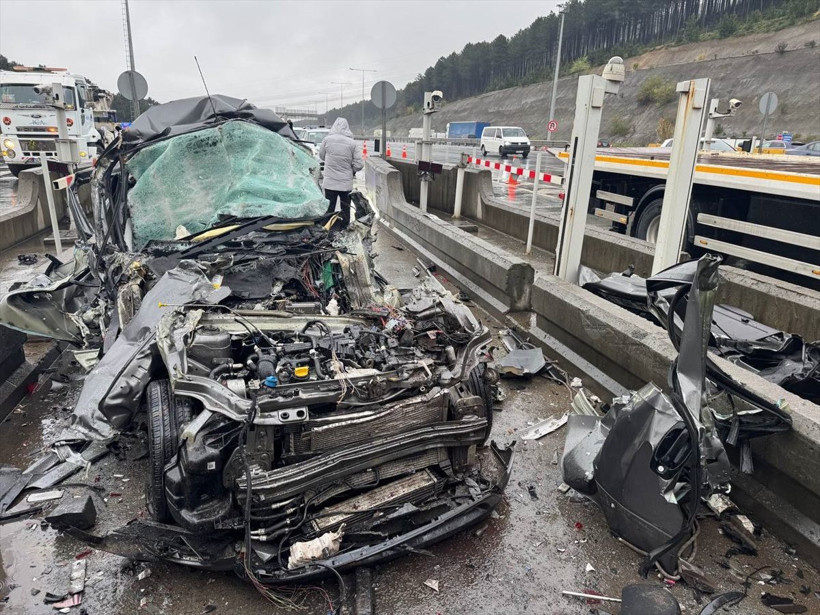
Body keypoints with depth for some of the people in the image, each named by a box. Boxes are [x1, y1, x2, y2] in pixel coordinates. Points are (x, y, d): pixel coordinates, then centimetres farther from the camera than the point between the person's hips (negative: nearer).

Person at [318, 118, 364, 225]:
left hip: (330, 182, 0)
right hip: (346, 183, 0)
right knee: (346, 209, 13)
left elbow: (321, 156, 9)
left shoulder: (327, 140, -6)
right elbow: (359, 164, -9)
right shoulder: (352, 143, -8)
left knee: (329, 209, 8)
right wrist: (352, 171, 10)